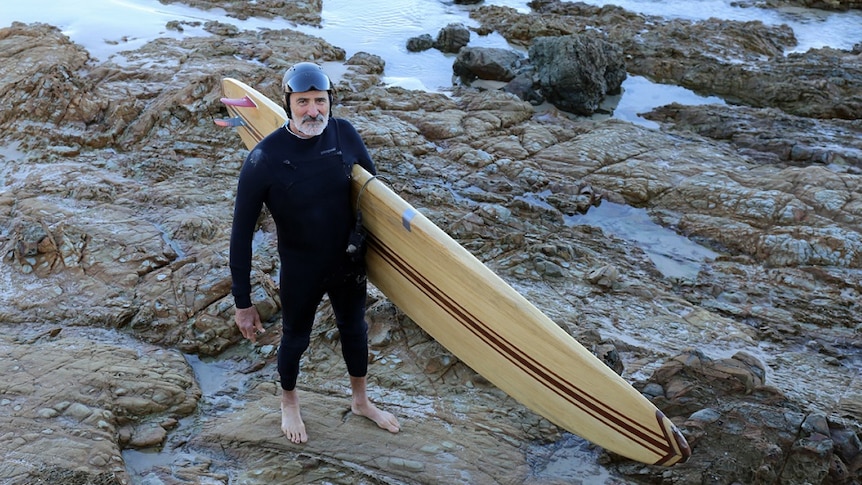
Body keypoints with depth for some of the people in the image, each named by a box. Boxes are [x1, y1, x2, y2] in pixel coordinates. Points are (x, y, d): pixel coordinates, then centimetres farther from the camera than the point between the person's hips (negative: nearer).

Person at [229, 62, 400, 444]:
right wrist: (242, 302, -16)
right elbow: (241, 233, -19)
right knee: (295, 340, 20)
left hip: (349, 261, 4)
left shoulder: (344, 134, -16)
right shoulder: (263, 160, -26)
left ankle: (361, 401, 52)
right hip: (301, 272, -4)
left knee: (355, 330, 24)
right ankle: (289, 404, 51)